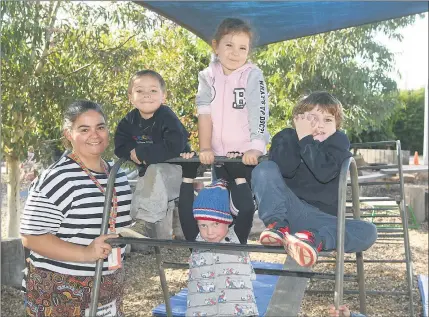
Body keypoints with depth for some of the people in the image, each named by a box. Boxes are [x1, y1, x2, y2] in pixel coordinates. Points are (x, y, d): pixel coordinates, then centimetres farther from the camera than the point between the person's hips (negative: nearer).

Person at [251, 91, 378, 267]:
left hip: (322, 218, 1)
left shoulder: (339, 142, 4)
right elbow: (285, 169, -15)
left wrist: (306, 140, -18)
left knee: (368, 231, -22)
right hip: (288, 210, 0)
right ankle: (277, 225, -29)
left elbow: (325, 173, -17)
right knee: (265, 169, -22)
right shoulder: (286, 137, 7)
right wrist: (299, 135, -18)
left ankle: (314, 239, -43)